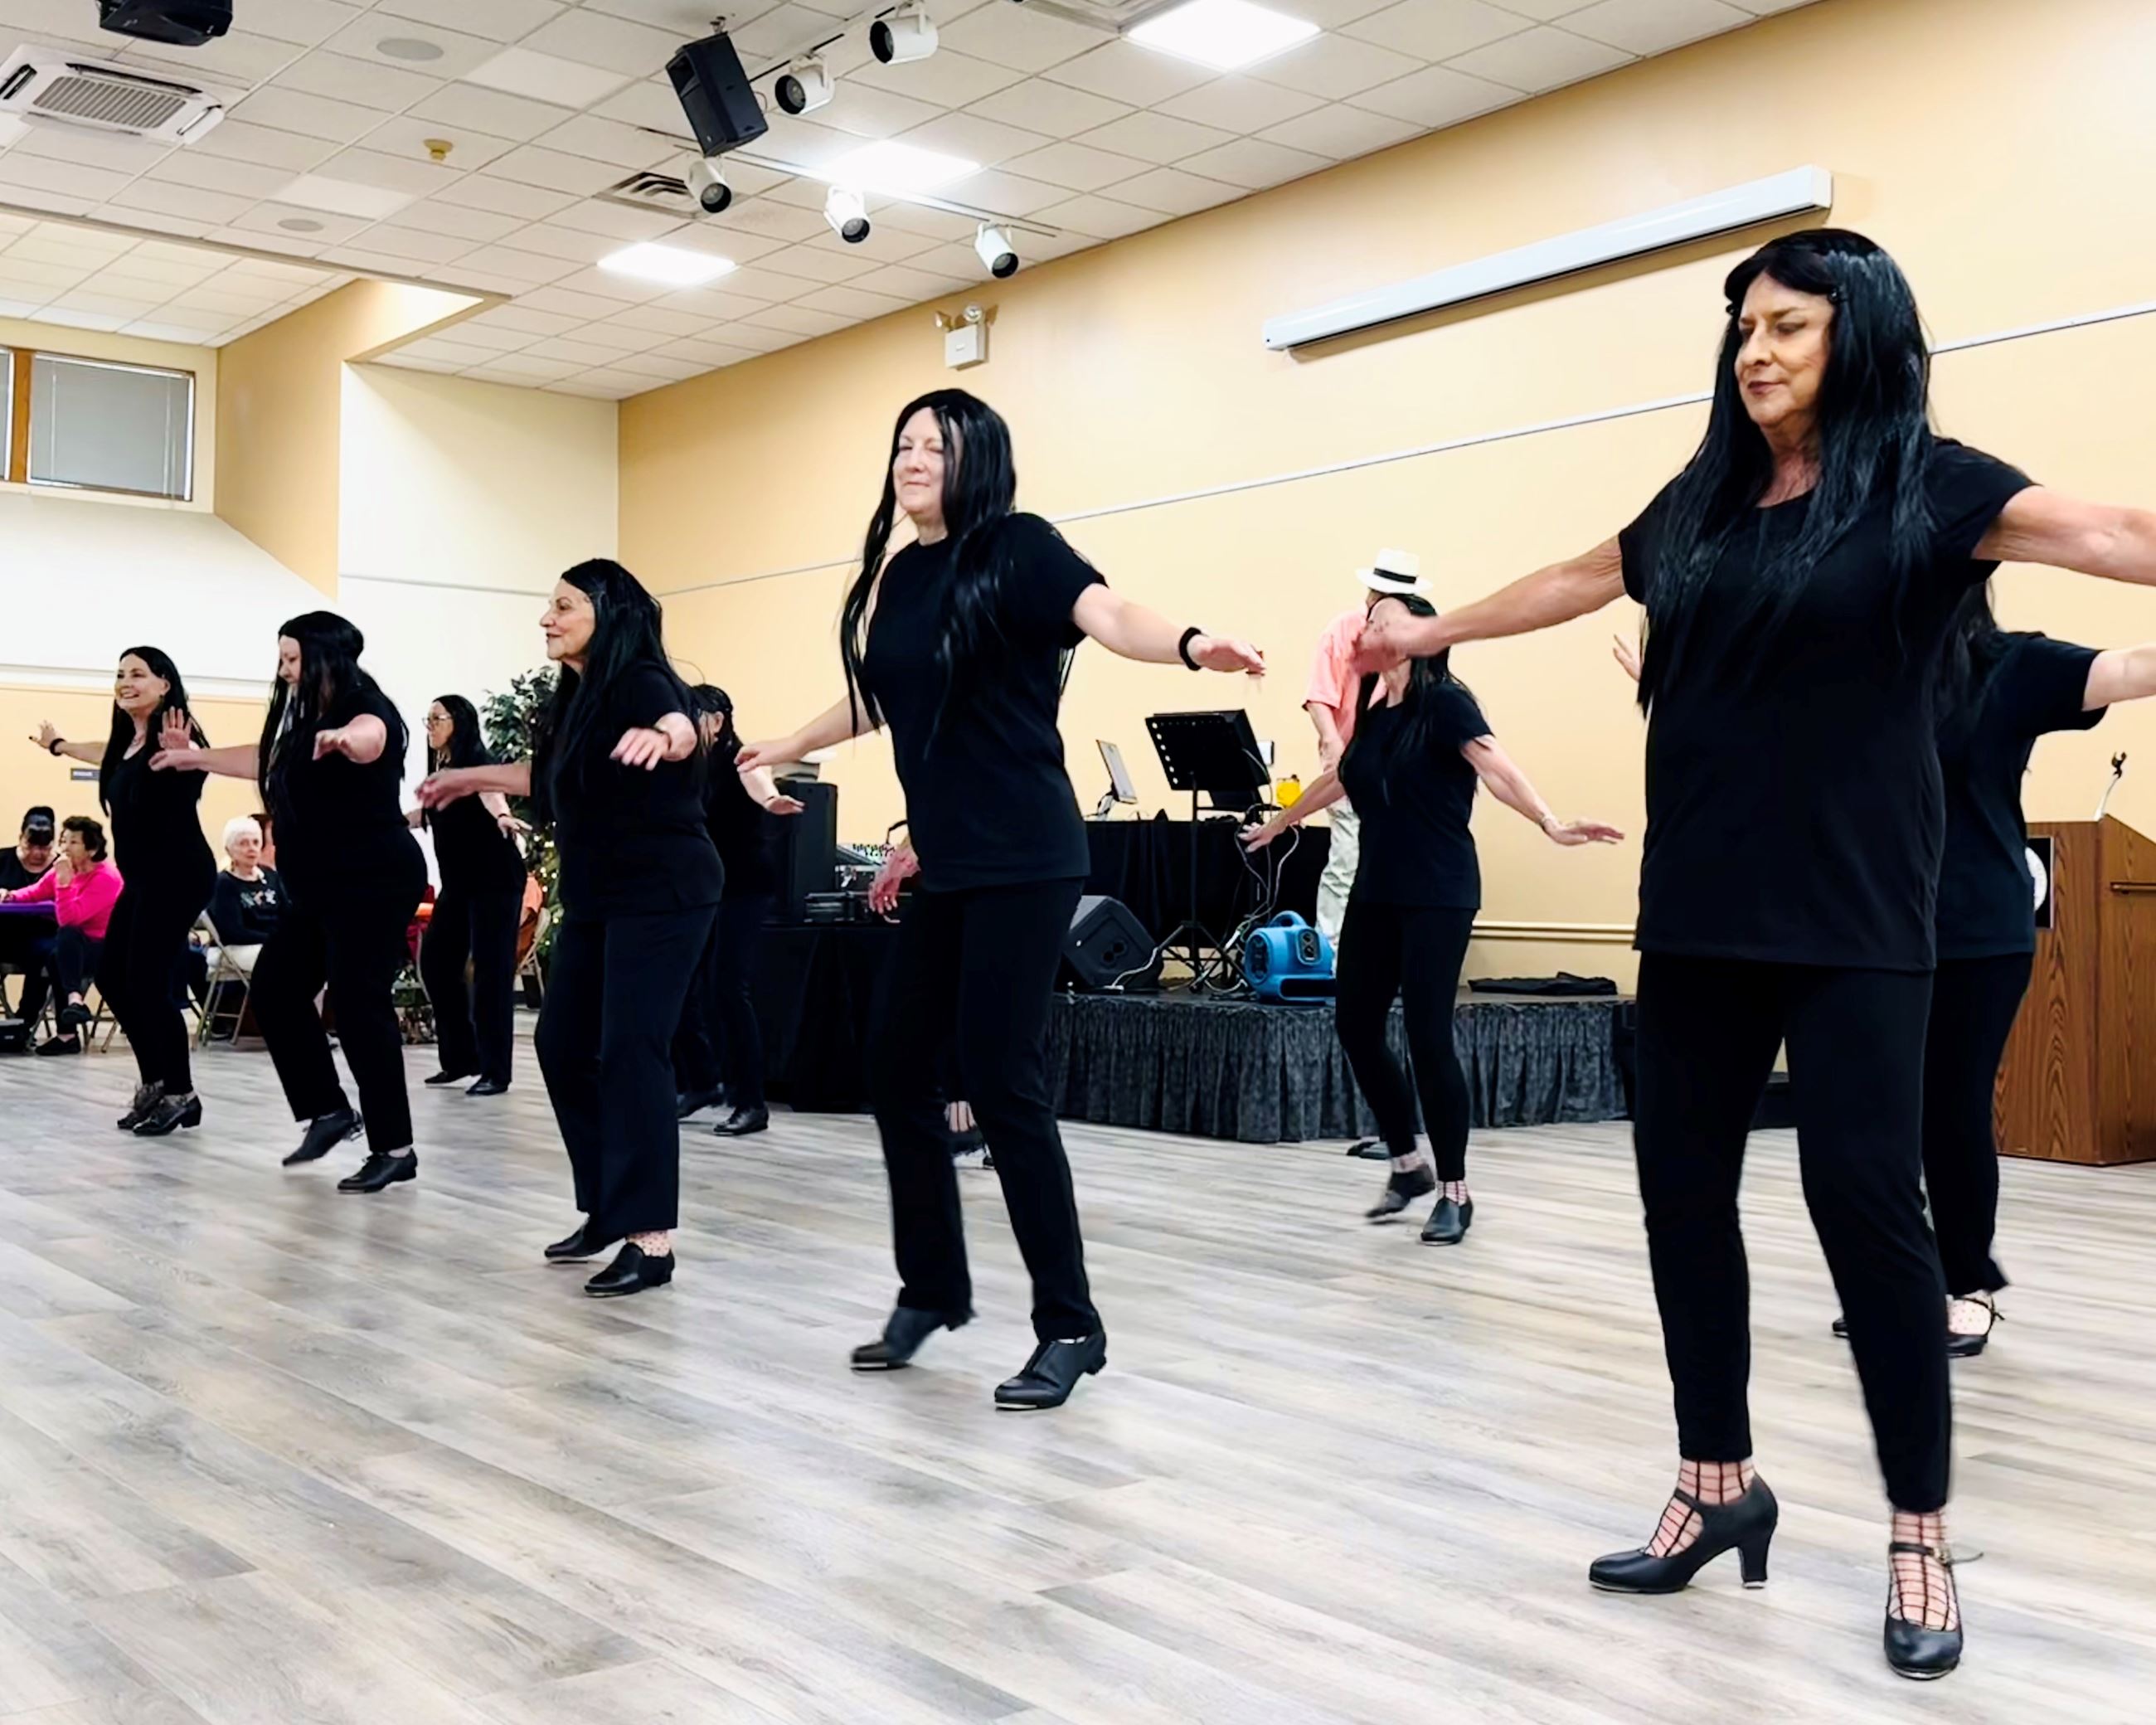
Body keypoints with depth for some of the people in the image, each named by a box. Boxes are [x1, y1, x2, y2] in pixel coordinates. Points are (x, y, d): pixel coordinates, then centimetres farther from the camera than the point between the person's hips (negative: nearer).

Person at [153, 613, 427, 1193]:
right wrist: (197, 758, 44)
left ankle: (395, 1149, -5)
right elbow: (272, 762, 34)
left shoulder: (366, 706, -14)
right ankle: (329, 1110, 20)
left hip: (376, 883, -10)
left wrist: (343, 740, -63)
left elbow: (369, 738, -40)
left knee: (359, 1005, -12)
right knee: (275, 989, 10)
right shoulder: (309, 718, 14)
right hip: (323, 887, 10)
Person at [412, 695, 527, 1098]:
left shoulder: (476, 759, -14)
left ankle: (495, 1071, -5)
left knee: (491, 970, -8)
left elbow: (490, 790, -37)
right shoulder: (438, 768, 10)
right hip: (456, 882, 9)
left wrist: (502, 815, -58)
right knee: (435, 962, 7)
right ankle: (460, 1058, 17)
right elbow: (426, 813, 29)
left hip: (495, 880, -9)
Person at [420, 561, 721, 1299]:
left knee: (631, 1051, -13)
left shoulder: (640, 682, -14)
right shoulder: (577, 696, 13)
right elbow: (553, 776, 31)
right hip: (596, 899, 10)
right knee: (564, 1045, 9)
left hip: (663, 896, -9)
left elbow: (681, 730, -37)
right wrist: (471, 777, 41)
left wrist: (660, 738, -60)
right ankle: (607, 1208, 21)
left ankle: (651, 1237, -9)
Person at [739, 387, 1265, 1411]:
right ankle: (932, 1289, 28)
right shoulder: (895, 574, 14)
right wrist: (788, 747, 44)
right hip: (945, 868, 8)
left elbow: (1108, 617, -26)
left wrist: (1189, 646, -47)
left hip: (1024, 862, -8)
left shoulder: (1017, 548, -7)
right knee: (898, 1070, 11)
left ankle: (1069, 1327, 4)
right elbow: (877, 699, 30)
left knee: (1001, 1081, -9)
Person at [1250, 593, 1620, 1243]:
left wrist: (1550, 823, -40)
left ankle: (1454, 1193, 3)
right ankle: (1408, 1163, 23)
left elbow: (1495, 768, -24)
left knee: (1427, 1034, -9)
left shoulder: (1445, 703, -9)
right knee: (1356, 1025, 7)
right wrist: (1279, 823, 43)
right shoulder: (1373, 715, 12)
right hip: (1375, 894, 7)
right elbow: (1339, 779, 29)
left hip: (1438, 897, -7)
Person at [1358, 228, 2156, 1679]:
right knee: (1683, 1188, 7)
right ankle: (1717, 1485, 22)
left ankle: (1922, 1534, 9)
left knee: (1865, 1196, -6)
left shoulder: (1928, 487, -2)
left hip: (1853, 915, -5)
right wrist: (1430, 634, 35)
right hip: (1699, 908, 5)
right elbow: (1567, 585, 27)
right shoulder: (1701, 501, 14)